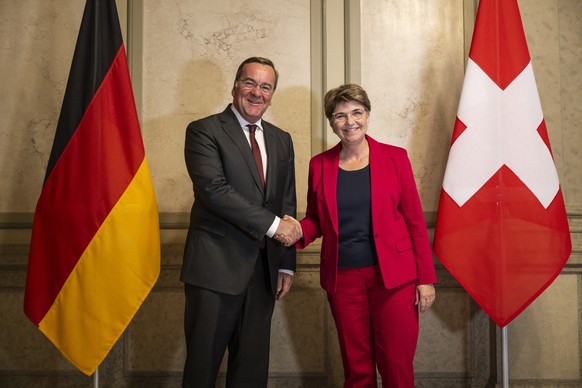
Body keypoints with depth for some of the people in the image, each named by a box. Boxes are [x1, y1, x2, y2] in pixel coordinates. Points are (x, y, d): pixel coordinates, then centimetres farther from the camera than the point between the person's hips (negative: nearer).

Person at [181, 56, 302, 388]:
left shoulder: (282, 140, 15)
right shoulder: (204, 131, -2)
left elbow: (287, 205, 15)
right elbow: (214, 189, -16)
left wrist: (287, 265, 10)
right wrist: (272, 224, -16)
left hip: (263, 271, 5)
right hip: (216, 268, -5)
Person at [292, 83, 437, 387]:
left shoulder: (395, 157, 0)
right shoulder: (320, 164, 5)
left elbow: (415, 220, 1)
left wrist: (426, 278, -3)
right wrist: (297, 231, -9)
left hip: (393, 276, -1)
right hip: (343, 278, 2)